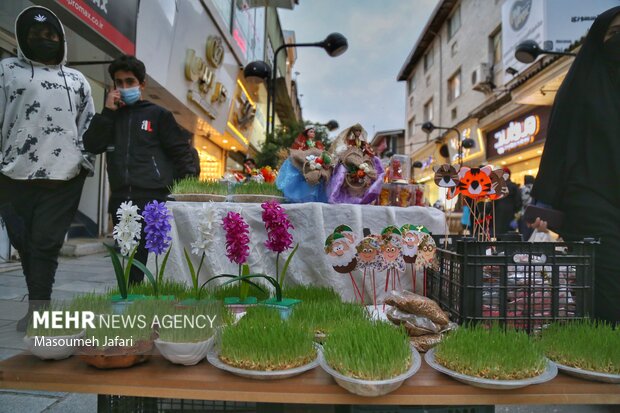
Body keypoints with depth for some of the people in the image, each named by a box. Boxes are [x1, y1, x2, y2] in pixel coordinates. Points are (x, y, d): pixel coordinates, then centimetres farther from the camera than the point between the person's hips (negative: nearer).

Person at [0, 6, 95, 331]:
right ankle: (40, 304, 24)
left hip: (63, 179, 0)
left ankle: (36, 310, 4)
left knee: (46, 245, -2)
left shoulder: (77, 80, 17)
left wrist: (83, 165, 6)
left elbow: (89, 127, 17)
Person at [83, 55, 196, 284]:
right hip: (120, 200, 5)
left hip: (153, 199, -5)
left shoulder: (158, 114, 6)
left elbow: (181, 153, 2)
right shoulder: (110, 116, 19)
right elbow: (91, 145, 6)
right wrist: (107, 111, 0)